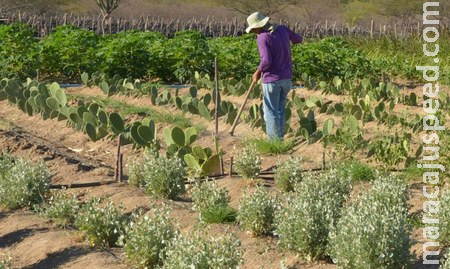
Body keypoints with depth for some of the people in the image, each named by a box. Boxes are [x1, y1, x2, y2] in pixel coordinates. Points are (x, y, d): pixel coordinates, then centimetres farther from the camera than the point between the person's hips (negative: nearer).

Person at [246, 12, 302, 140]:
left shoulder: (263, 38, -18)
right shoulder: (283, 29, 2)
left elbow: (266, 60, -25)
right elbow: (299, 39, 18)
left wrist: (258, 73, -9)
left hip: (272, 79, -7)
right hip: (286, 78, 7)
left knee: (271, 112, 2)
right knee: (280, 110, 17)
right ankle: (280, 139, 21)